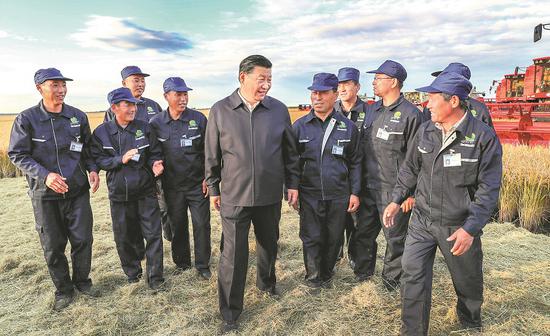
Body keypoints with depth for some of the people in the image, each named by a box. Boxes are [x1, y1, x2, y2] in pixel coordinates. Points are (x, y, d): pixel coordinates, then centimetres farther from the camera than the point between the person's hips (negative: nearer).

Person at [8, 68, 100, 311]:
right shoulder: (26, 119, -7)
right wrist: (44, 175, -19)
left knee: (83, 239, 7)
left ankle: (82, 281, 30)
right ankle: (63, 289, 27)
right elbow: (17, 155, -5)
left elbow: (87, 148, 12)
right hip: (45, 193, -2)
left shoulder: (78, 116, 2)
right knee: (53, 246, 8)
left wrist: (92, 169, -5)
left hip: (78, 190, 2)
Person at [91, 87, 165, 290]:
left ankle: (155, 278, 14)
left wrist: (155, 164, -15)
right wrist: (121, 159, -16)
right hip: (119, 194, 0)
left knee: (153, 234, 0)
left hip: (145, 192, 0)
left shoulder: (144, 128, 1)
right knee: (124, 238, 11)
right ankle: (133, 274, 33)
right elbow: (98, 159, -3)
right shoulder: (102, 132, -1)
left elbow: (155, 153, 6)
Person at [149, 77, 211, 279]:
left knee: (202, 224, 3)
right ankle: (181, 262, 32)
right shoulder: (156, 123, -2)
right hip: (172, 186, 1)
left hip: (197, 184, -1)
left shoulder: (198, 119, -4)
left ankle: (203, 265, 20)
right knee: (177, 225, 13)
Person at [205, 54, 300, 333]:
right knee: (234, 254, 2)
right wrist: (213, 188, 6)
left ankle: (266, 282, 49)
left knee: (268, 243, 20)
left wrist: (292, 184, 6)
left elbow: (290, 151, 7)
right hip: (234, 196, -2)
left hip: (270, 195, 3)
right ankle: (230, 313, 20)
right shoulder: (220, 111, -4)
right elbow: (212, 155, 3)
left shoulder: (279, 109, 0)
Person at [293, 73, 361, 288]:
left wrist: (355, 192, 3)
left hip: (339, 196, 1)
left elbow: (355, 162, 7)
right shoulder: (300, 126, 0)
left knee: (334, 239, 13)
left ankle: (326, 275, 35)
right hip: (309, 195, -1)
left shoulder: (348, 127, 2)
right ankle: (313, 277, 28)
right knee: (311, 238, 6)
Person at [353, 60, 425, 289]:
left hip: (394, 190, -6)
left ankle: (391, 279, 27)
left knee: (395, 238, 8)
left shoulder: (410, 114, -9)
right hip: (368, 187, 6)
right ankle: (362, 273, 34)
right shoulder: (371, 110, 11)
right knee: (363, 233, 15)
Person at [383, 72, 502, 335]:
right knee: (413, 276, 0)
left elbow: (488, 188, -14)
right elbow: (410, 169, 10)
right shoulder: (425, 131, -1)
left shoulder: (484, 137, -14)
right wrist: (396, 200, 3)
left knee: (468, 281, 18)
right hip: (422, 220, 3)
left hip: (460, 226, -2)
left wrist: (471, 228, -21)